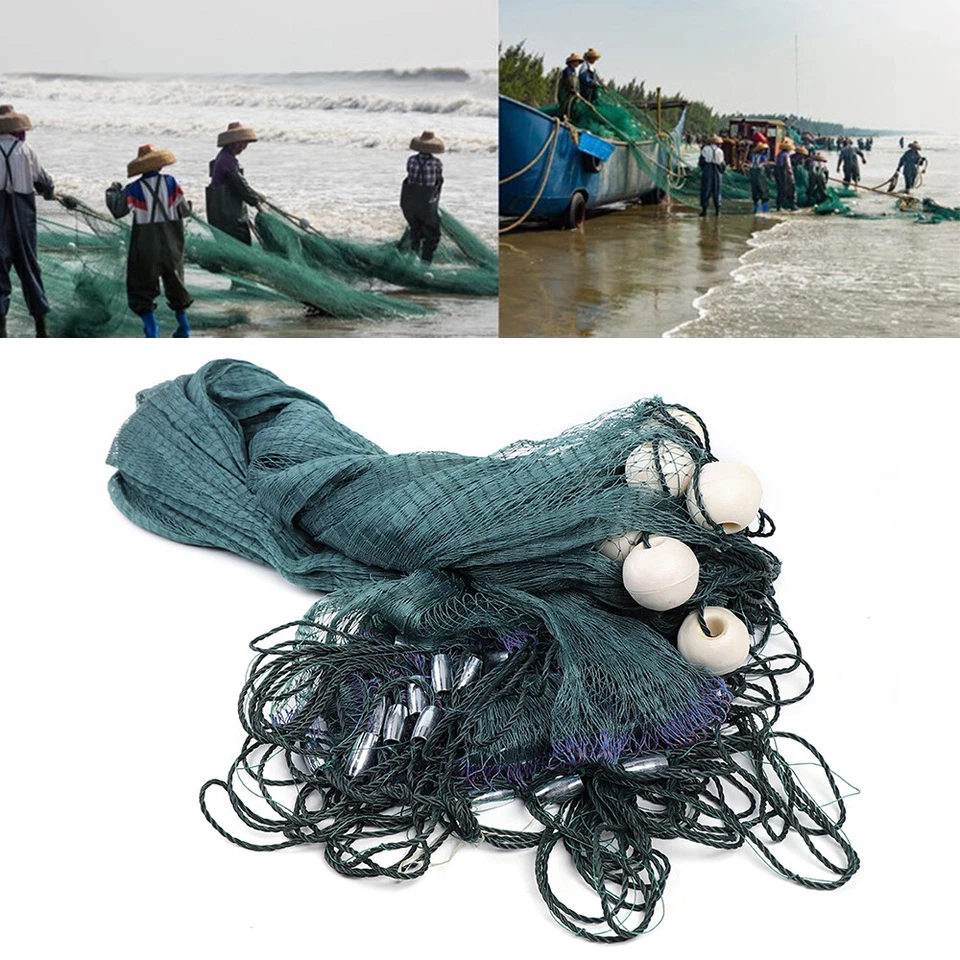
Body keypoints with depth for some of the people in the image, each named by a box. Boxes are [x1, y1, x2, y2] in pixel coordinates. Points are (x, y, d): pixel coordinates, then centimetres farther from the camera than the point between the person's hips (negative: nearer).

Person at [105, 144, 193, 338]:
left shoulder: (134, 189, -9)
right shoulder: (170, 182, -3)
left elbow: (118, 210, -11)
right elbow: (184, 210, -1)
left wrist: (112, 191, 6)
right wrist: (187, 208, 22)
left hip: (145, 248, -3)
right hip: (171, 245, 3)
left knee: (142, 288, 5)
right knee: (175, 284, 19)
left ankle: (152, 331, -5)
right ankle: (183, 327, 25)